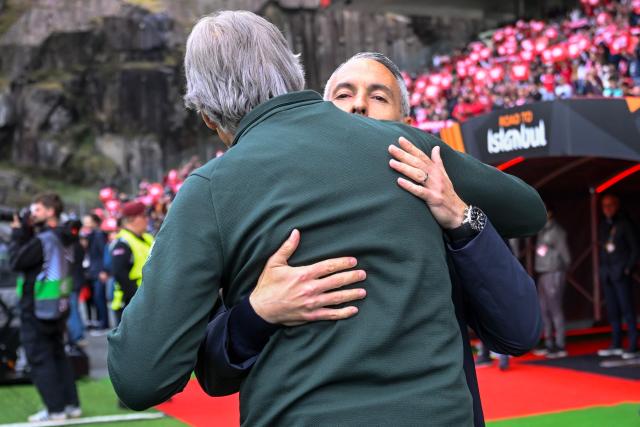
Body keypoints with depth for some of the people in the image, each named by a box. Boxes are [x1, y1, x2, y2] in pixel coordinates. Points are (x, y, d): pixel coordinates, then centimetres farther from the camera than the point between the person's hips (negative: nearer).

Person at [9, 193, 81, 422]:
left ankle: (55, 409, 0)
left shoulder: (44, 240, -18)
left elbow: (16, 261, -17)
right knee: (58, 356, 15)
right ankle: (71, 404, 17)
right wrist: (25, 231, 3)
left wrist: (17, 233, -8)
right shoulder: (58, 238, 10)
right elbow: (29, 255, 12)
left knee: (39, 359, -1)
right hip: (56, 308, 9)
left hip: (36, 310, -9)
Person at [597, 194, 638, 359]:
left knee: (627, 308, -6)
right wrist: (602, 269, 6)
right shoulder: (603, 226, 12)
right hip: (606, 273, 6)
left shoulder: (625, 224, -3)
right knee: (612, 309, 8)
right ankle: (616, 345, 13)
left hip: (621, 272, -6)